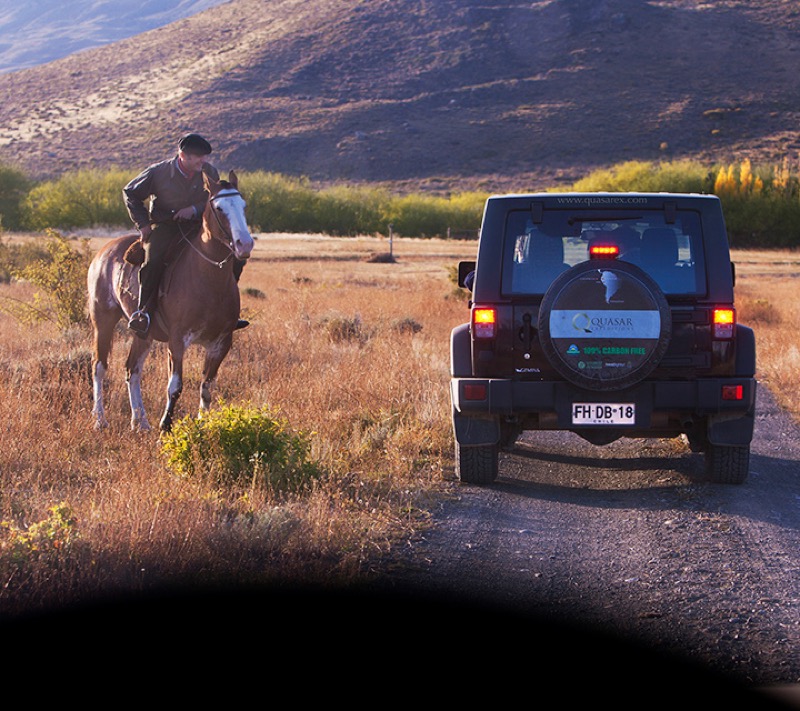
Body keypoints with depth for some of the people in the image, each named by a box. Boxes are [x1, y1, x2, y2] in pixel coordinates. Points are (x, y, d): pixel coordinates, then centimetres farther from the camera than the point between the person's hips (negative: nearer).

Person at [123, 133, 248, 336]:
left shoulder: (209, 172, -4)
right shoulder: (158, 172, -12)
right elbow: (130, 193, 1)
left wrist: (196, 209, -15)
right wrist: (143, 224, -7)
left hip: (196, 225, 4)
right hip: (164, 225, -3)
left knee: (235, 258, -9)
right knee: (153, 261, -33)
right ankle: (143, 311, -19)